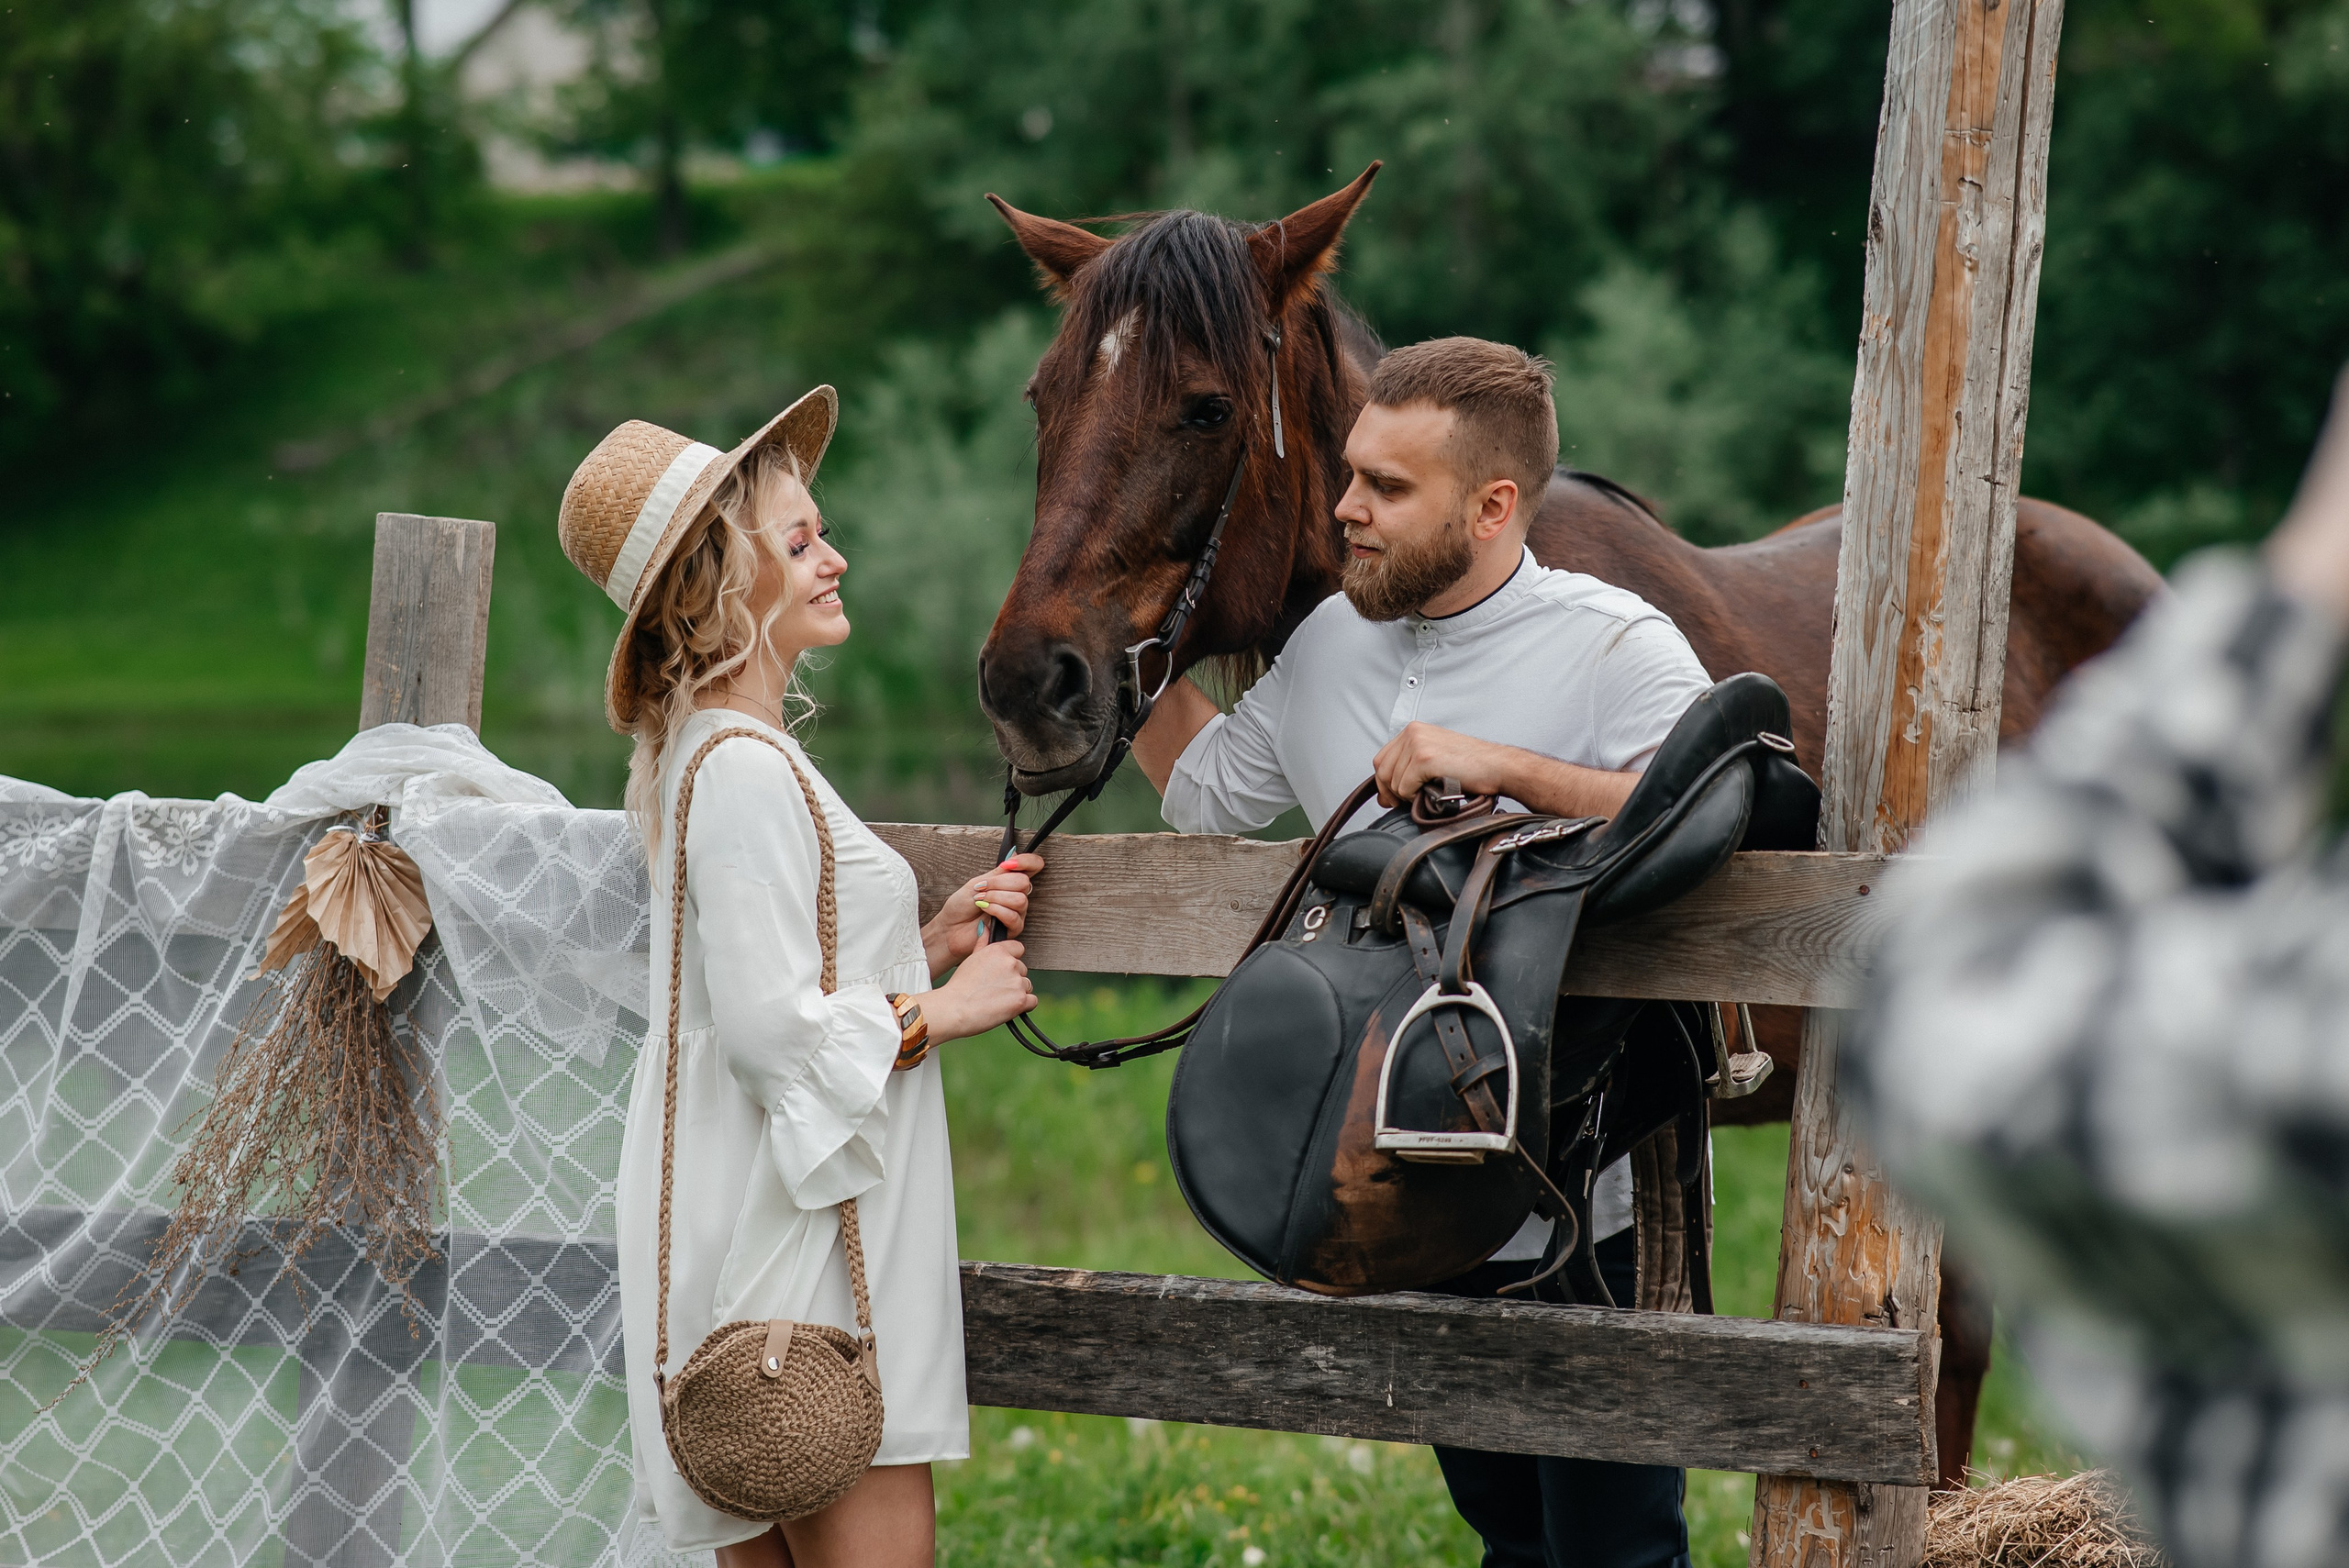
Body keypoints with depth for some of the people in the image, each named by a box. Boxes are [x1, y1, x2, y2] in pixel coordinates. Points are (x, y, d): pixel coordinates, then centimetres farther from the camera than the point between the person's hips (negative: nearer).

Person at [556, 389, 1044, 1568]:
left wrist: (930, 943, 11)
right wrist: (943, 1009, -10)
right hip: (801, 1247, -11)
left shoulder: (719, 754, 16)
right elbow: (773, 1026, -22)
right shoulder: (745, 772, -17)